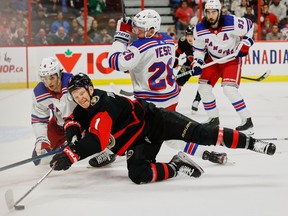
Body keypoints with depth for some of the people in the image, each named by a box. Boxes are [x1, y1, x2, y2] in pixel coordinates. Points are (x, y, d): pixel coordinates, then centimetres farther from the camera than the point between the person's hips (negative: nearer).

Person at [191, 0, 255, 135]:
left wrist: (244, 45, -12)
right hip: (213, 59, 5)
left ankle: (247, 121, -17)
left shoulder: (232, 22, -26)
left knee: (229, 88, -23)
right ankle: (213, 118, 16)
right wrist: (196, 63, -16)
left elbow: (249, 26, -7)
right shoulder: (200, 29, -16)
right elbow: (198, 49, -1)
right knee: (203, 86, -1)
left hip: (232, 59, -5)